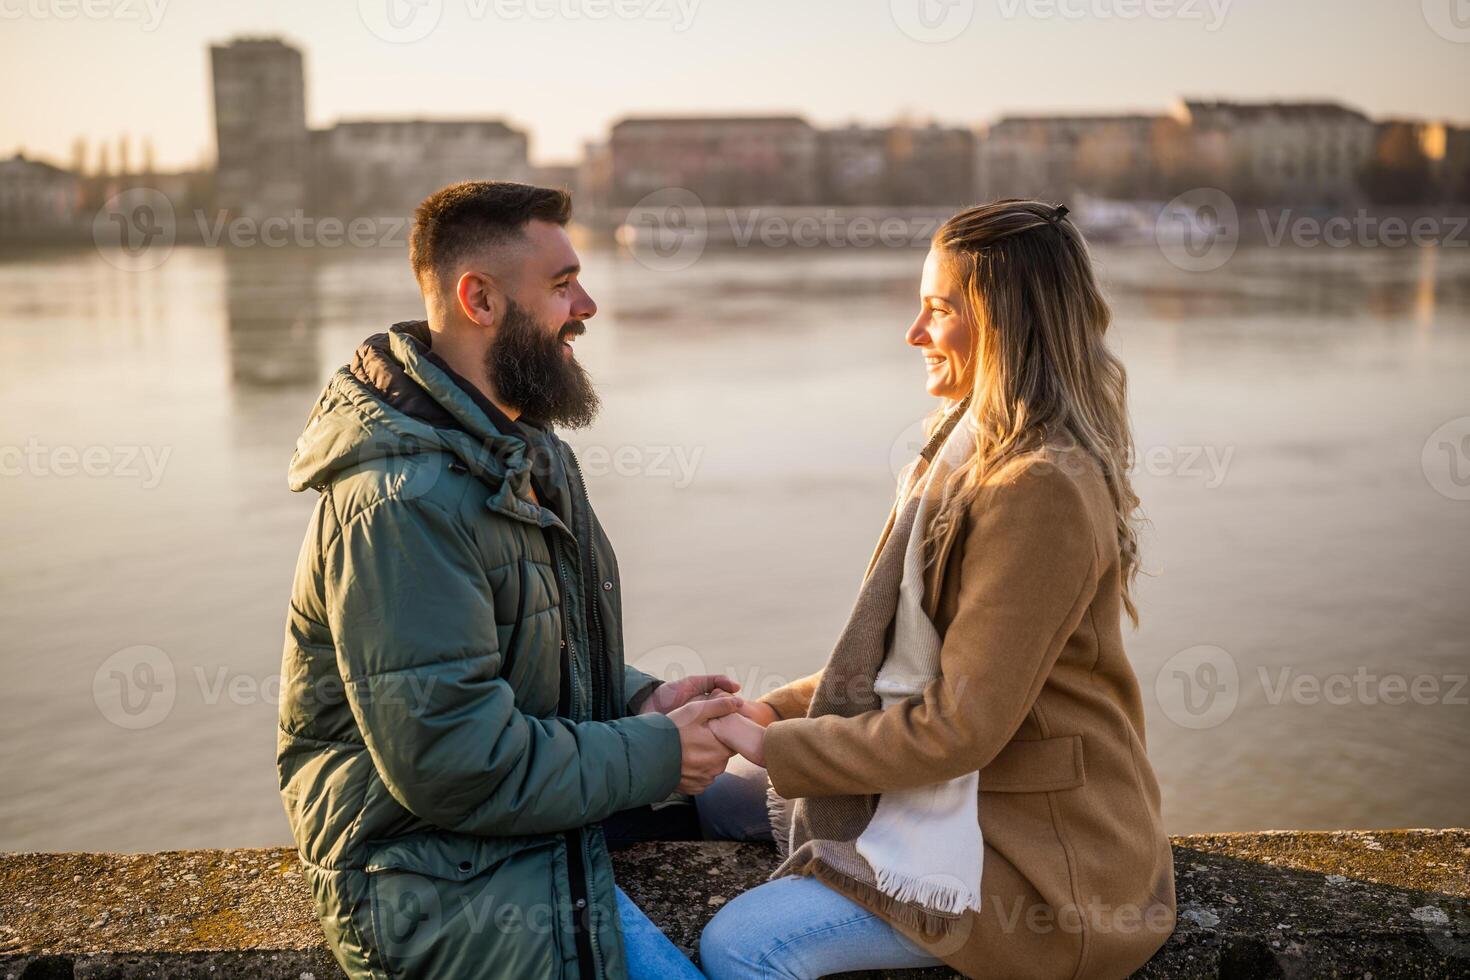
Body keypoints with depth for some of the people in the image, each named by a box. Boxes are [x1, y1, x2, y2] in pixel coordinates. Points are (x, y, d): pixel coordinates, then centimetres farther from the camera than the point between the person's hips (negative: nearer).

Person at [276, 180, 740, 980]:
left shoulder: (531, 454, 11)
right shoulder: (401, 503, -23)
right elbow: (450, 760, -26)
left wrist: (638, 702, 1)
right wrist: (652, 758, -17)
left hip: (542, 832, 9)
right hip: (439, 890, -9)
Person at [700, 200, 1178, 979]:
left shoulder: (1040, 491, -22)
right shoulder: (981, 455, 9)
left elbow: (959, 727, -23)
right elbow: (903, 651, 12)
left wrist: (769, 746, -16)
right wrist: (776, 709, 2)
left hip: (1042, 856, -9)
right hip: (970, 790, 9)